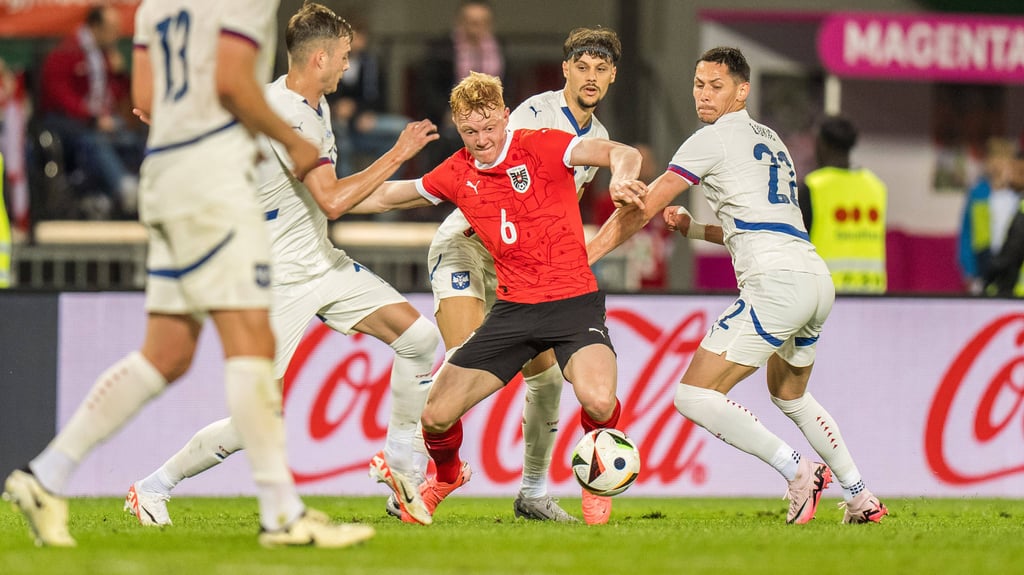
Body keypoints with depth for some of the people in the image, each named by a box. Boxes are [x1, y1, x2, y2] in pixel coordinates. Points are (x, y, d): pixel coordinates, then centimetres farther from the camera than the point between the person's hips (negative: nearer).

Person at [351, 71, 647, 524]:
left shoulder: (540, 147, -10)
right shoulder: (457, 174, 5)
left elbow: (623, 154, -23)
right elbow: (387, 196, 22)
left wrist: (621, 178, -46)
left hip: (573, 301, -4)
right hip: (513, 308, 4)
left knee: (598, 400, -32)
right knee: (436, 416, -2)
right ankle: (447, 476, 36)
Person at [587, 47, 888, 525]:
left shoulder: (713, 139, 1)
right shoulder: (769, 140, 26)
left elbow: (644, 208, 1)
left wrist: (586, 253, 5)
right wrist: (691, 228, 25)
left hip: (776, 282, -9)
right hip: (818, 279, 9)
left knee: (694, 395, -10)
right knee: (790, 397, 30)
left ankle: (798, 471, -17)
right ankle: (862, 499, 27)